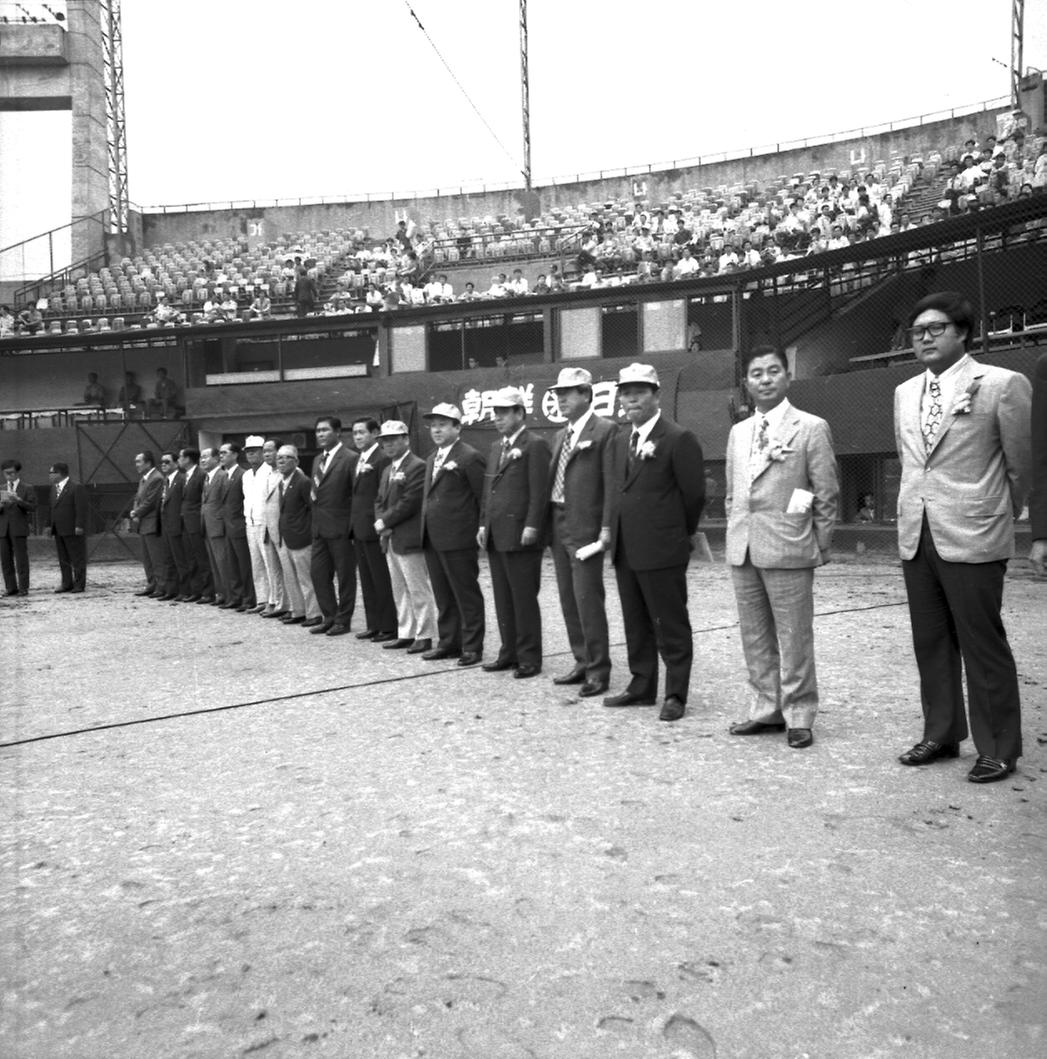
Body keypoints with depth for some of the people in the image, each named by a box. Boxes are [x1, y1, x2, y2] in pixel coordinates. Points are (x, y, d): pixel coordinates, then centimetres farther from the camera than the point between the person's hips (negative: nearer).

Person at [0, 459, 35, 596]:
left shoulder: (28, 489, 3)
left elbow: (32, 507, -7)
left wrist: (18, 500, -23)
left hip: (19, 528, -4)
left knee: (21, 559, -4)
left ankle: (23, 588, 0)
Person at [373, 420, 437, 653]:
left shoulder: (418, 466, -11)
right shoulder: (387, 471, 19)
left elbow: (409, 503, -18)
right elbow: (379, 501, 17)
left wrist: (384, 522, -12)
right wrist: (381, 524, -2)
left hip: (409, 540, -9)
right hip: (390, 540, 9)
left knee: (418, 590, -3)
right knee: (400, 591, 14)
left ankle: (424, 636, 3)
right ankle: (406, 634, 21)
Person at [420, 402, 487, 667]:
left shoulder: (469, 457, -9)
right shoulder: (432, 458, 18)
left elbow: (484, 496, -11)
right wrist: (425, 531, 15)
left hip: (458, 539, -8)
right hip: (432, 539, 8)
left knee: (467, 595, 1)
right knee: (443, 596, 15)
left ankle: (472, 646, 9)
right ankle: (448, 642, 24)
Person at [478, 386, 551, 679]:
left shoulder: (535, 445, -6)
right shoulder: (496, 447, 18)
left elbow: (539, 492, -13)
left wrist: (531, 527, -18)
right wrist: (483, 524, 14)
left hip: (520, 537, -8)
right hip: (495, 537, 8)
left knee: (524, 599, -2)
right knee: (503, 600, 12)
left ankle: (529, 658, 7)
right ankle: (509, 653, 22)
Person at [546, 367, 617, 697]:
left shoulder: (605, 431, -7)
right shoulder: (561, 436, 17)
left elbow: (611, 482, -12)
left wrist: (606, 528, -17)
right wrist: (548, 524, 11)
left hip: (585, 529, -8)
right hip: (559, 527, 8)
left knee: (588, 600, -6)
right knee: (569, 601, 12)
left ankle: (598, 670, 4)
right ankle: (582, 662, 23)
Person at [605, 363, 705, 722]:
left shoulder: (679, 439, -10)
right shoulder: (621, 440, 14)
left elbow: (694, 494, -8)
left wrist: (679, 533, 2)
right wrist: (617, 535, 14)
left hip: (661, 549, -8)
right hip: (625, 550, 8)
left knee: (670, 626, 2)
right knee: (636, 625, 16)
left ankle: (675, 695, 12)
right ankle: (642, 687, 28)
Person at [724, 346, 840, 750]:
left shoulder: (811, 428, -3)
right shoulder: (737, 432, 13)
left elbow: (827, 494, -3)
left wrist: (819, 547, -3)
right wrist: (735, 537, 12)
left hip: (788, 549, -5)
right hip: (742, 550, 6)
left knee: (794, 637, 1)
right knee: (754, 636, 11)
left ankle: (798, 716, 14)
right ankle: (765, 709, 24)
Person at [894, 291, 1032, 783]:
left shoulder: (1002, 385, -5)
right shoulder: (904, 393, 12)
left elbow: (1019, 465, 2)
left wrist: (1000, 516, 12)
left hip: (972, 538, -5)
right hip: (916, 536, 6)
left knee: (983, 645, 1)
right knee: (931, 644, 13)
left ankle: (998, 749, 15)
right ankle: (941, 734, 26)